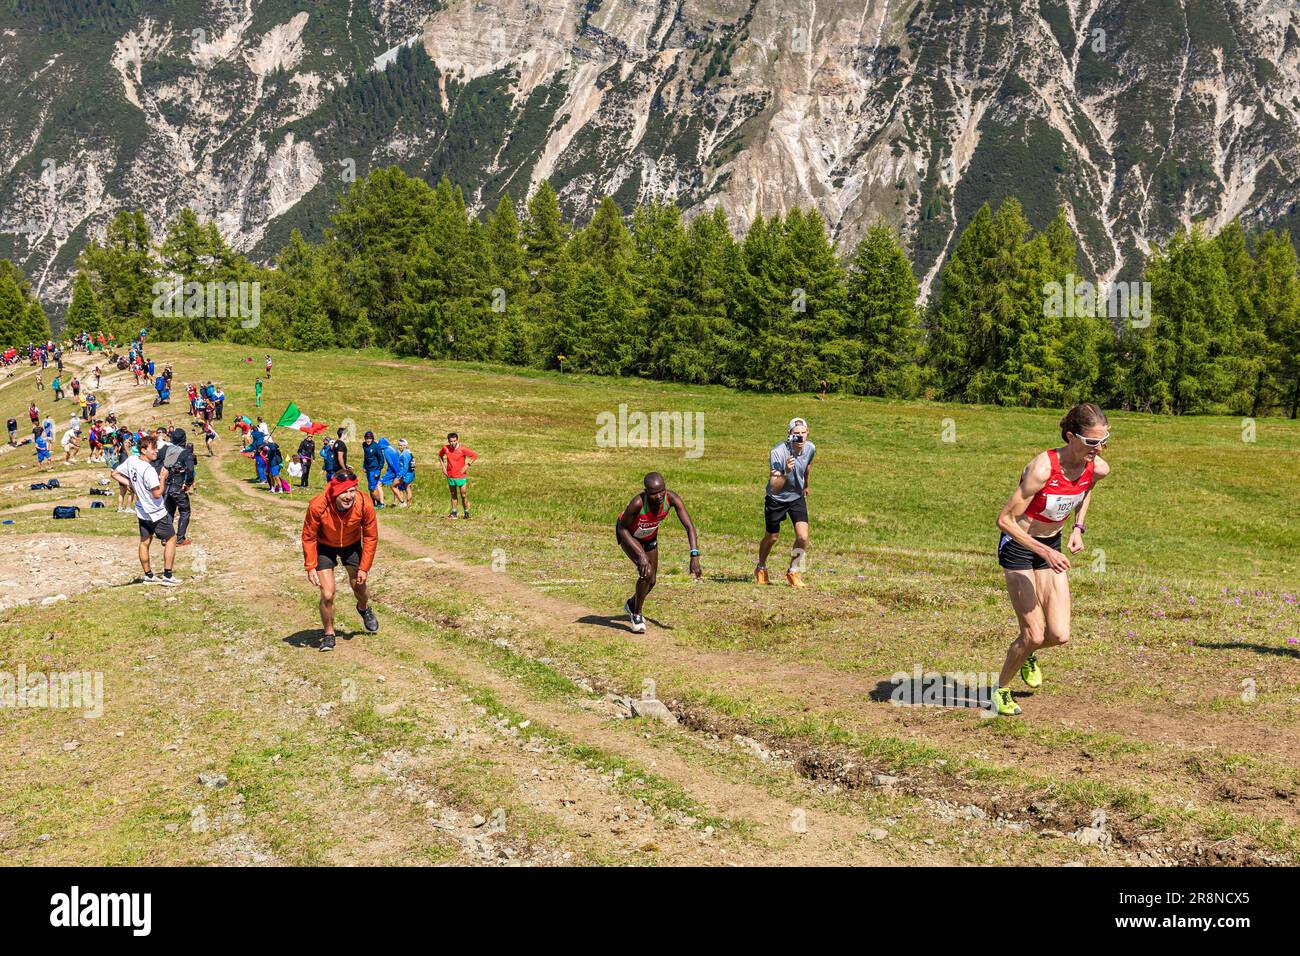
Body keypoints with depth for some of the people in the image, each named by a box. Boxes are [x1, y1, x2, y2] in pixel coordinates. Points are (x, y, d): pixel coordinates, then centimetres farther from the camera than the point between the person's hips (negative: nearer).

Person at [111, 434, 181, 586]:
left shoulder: (131, 461, -4)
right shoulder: (149, 470, -29)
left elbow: (115, 474, 9)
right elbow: (157, 493, -27)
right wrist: (163, 477, -15)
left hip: (142, 511, 8)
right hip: (156, 513, -8)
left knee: (145, 542, 16)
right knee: (171, 539, 6)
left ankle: (149, 576, 25)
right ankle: (167, 576, 5)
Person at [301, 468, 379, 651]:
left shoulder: (364, 504, -30)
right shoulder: (317, 506, -35)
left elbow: (371, 537, -14)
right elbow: (308, 537, -18)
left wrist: (364, 568, -12)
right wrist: (311, 567, -18)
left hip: (351, 545, 2)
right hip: (325, 547, -2)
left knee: (359, 586, 16)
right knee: (327, 595, -9)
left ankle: (364, 609, 53)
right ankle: (328, 634, 17)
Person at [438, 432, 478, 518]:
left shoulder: (462, 449, -15)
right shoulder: (445, 448, -4)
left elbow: (475, 455, -9)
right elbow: (440, 455, 18)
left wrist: (467, 465, -15)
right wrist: (443, 467, 8)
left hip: (461, 476, -3)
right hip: (450, 476, 3)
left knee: (464, 496, 1)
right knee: (453, 495, 13)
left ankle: (466, 512, 14)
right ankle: (453, 512, 21)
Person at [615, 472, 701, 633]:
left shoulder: (672, 498, -33)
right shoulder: (638, 503, -41)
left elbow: (689, 526, -32)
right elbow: (622, 528, -28)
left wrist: (694, 556, -43)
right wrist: (641, 555, -34)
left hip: (650, 536, 5)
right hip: (628, 534, -5)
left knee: (651, 582, 12)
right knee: (646, 573, -24)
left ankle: (631, 605, 44)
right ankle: (636, 614, 0)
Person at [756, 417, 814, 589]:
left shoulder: (810, 448, -14)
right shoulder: (778, 453, -30)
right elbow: (774, 488, -33)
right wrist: (786, 472, -49)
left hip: (797, 497, 3)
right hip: (776, 499, -3)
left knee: (803, 537, -12)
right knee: (772, 538, 13)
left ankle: (793, 572, 11)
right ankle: (761, 569, 41)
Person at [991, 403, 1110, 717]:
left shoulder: (1098, 468, -12)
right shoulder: (1042, 468, -31)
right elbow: (1005, 520, -26)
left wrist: (1078, 528, 3)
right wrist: (1044, 551, -31)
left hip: (1052, 547, 5)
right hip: (1018, 547, -5)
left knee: (1060, 636, -3)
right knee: (1034, 634, -8)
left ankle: (1027, 654, 33)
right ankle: (1001, 689, 19)